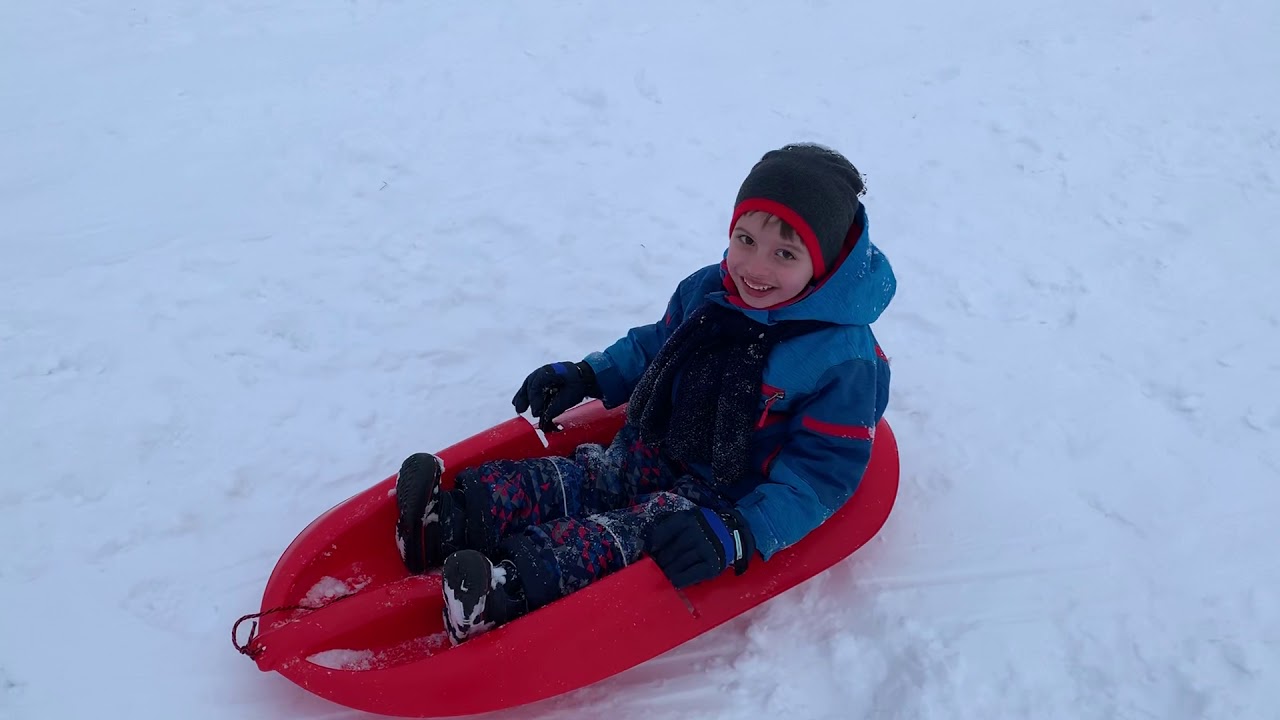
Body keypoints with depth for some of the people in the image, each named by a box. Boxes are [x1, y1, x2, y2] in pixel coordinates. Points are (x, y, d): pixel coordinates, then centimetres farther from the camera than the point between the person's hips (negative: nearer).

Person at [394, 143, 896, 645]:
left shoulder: (844, 361, -20)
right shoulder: (707, 291, 0)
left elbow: (823, 472, -20)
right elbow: (655, 345, 19)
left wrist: (741, 535, -31)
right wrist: (588, 378, 8)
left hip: (729, 498, -6)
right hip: (656, 453, 7)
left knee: (624, 536, -28)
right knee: (571, 482, -16)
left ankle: (508, 585, -46)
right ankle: (450, 518, -31)